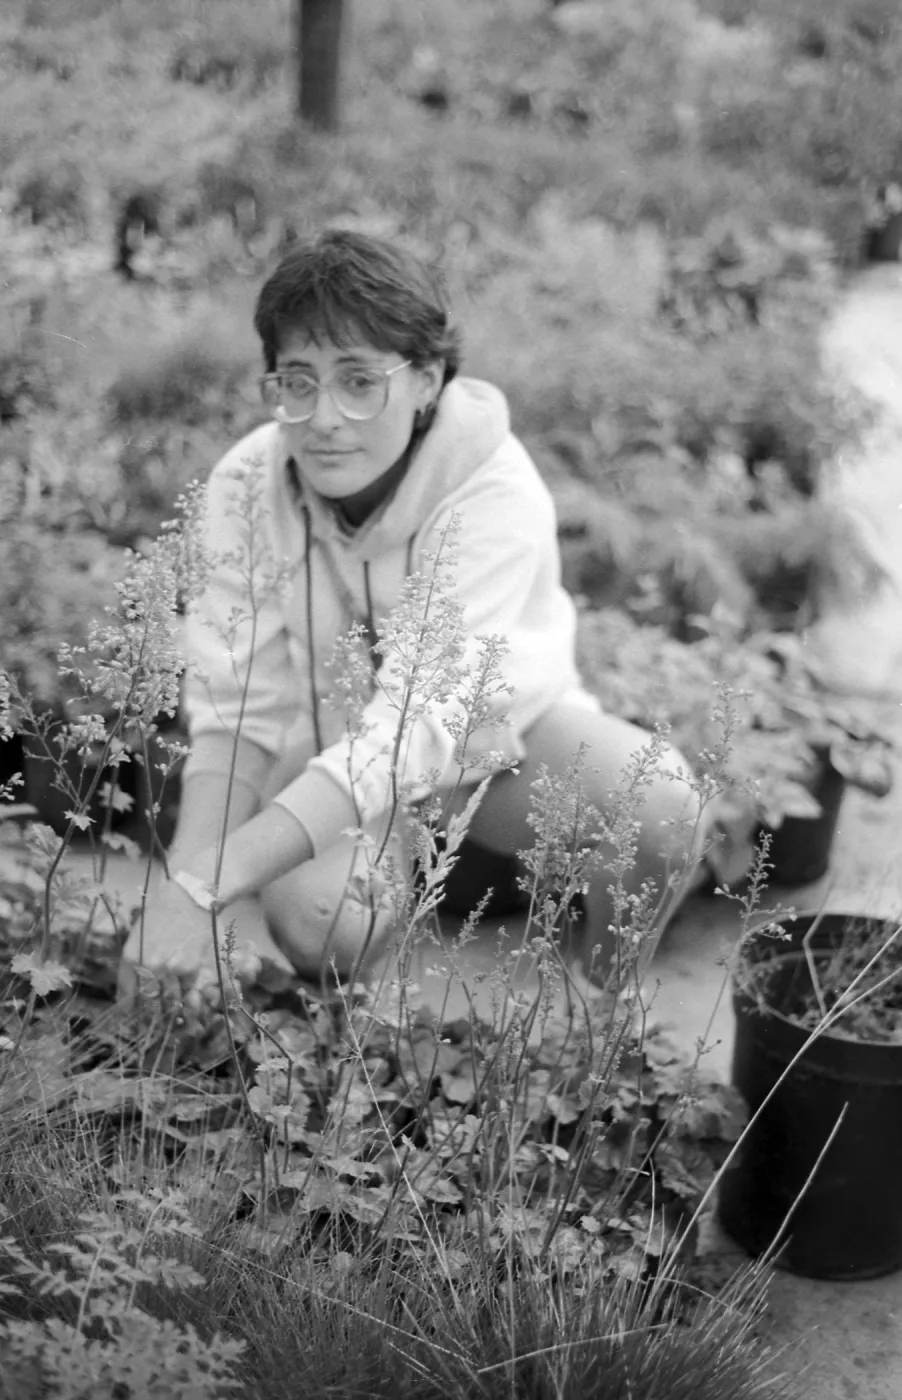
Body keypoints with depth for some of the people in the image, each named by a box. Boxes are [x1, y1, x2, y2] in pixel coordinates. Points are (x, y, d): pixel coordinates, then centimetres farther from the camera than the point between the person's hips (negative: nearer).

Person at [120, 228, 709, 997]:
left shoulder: (496, 494, -30)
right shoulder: (246, 486, -20)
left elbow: (419, 723, -39)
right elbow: (236, 713, -21)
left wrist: (202, 885, -48)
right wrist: (183, 888, -41)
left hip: (488, 728, -1)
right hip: (328, 744, 1)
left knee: (661, 804, -31)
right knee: (316, 923, -31)